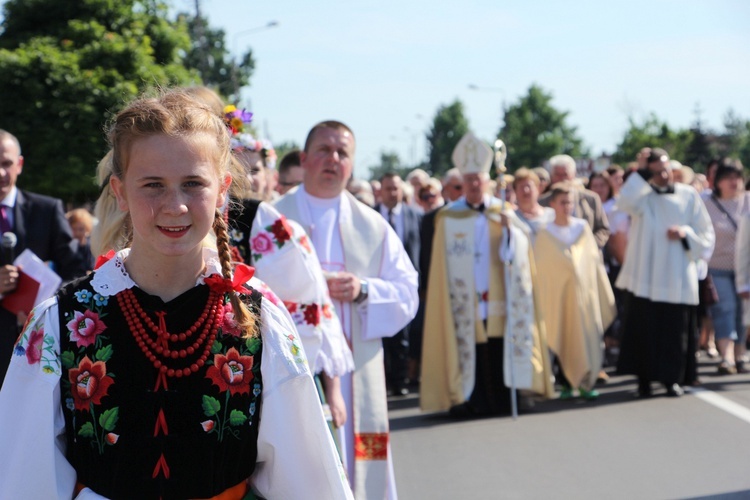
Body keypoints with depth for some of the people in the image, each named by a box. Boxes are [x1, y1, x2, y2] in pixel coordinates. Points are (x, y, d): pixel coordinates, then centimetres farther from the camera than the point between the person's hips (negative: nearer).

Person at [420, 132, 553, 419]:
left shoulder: (503, 213, 9)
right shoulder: (449, 217, 4)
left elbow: (518, 253, -2)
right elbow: (443, 265, 4)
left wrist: (508, 228, -18)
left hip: (498, 298, 1)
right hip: (465, 302, -1)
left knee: (498, 348, 0)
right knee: (469, 349, -4)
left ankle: (500, 399, 10)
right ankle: (470, 400, 3)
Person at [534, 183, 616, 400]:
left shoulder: (583, 228, 6)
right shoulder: (545, 235, 1)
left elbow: (595, 260, 8)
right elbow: (541, 268, 2)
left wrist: (603, 292, 6)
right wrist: (543, 301, -2)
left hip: (584, 291, 1)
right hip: (559, 294, -1)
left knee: (587, 337, -2)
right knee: (563, 339, 1)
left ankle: (587, 382, 6)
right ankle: (566, 384, 10)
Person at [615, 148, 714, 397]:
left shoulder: (689, 196, 6)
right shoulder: (642, 195, 2)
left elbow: (706, 235, 8)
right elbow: (625, 201, -24)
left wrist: (685, 233, -10)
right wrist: (644, 173, -18)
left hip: (678, 277, 1)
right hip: (645, 276, -1)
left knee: (675, 330, 3)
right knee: (644, 328, -1)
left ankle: (672, 378, 16)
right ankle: (644, 379, 9)